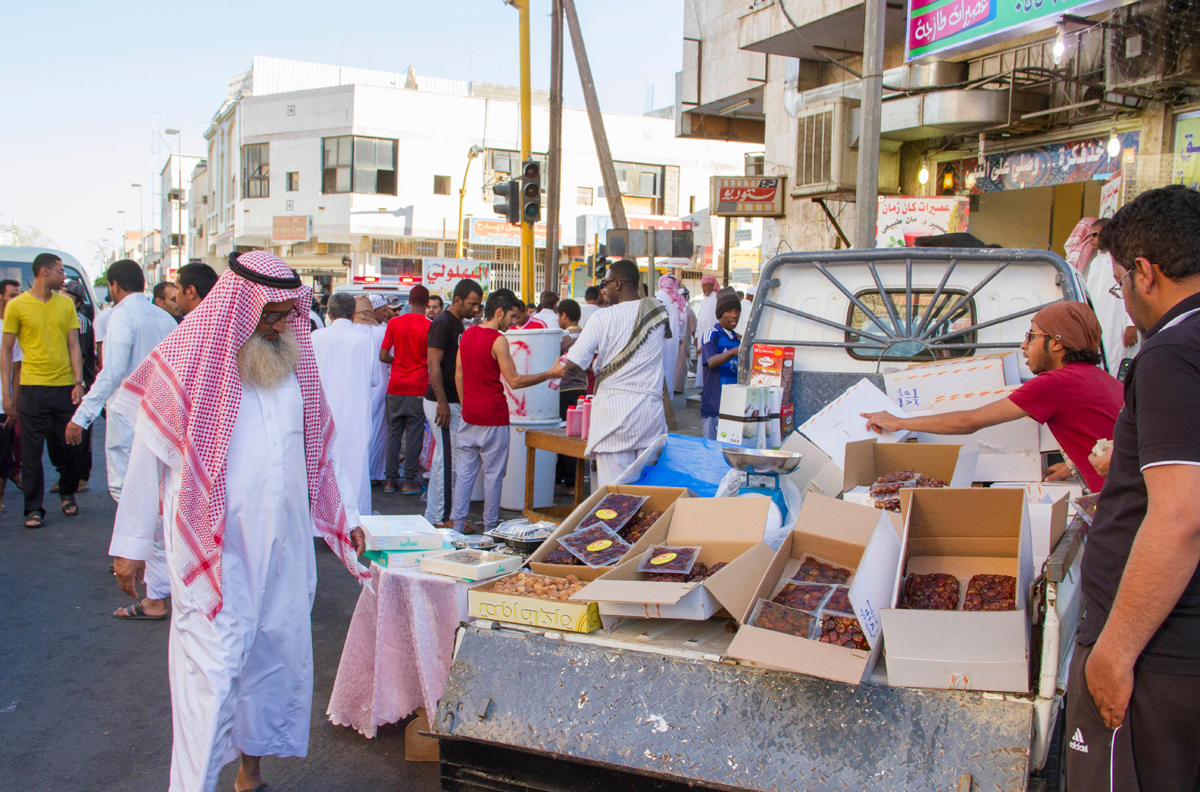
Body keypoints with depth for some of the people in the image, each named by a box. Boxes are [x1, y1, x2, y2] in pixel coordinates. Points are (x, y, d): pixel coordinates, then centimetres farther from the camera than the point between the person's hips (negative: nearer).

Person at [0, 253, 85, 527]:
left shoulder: (66, 304, 8)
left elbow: (74, 346, 8)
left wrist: (78, 383, -1)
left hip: (65, 386, 3)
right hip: (33, 387, -3)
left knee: (71, 446, 7)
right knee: (32, 450, 1)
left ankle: (67, 494, 29)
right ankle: (33, 509, 10)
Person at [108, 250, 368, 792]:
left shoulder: (292, 357, 9)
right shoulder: (190, 360, -6)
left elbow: (319, 446, 17)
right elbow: (149, 456, -2)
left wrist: (345, 517, 15)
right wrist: (130, 544, -1)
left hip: (285, 543, 5)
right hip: (213, 547, -5)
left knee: (277, 655, 11)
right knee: (214, 664, -6)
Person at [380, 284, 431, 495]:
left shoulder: (394, 323, 1)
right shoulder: (429, 326, -7)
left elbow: (383, 355, -1)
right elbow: (432, 360, -7)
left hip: (396, 387, 3)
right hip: (418, 388, -3)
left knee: (393, 432, 10)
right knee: (414, 434, 3)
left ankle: (390, 479, 14)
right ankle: (409, 481, 6)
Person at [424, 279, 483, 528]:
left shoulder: (457, 323, 15)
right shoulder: (442, 323, -14)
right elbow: (434, 364, -19)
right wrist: (442, 402, -23)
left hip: (453, 402, 10)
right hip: (443, 403, -10)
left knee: (442, 458, 14)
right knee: (449, 460, -6)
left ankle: (433, 514, 22)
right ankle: (444, 518, 2)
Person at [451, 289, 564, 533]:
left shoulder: (467, 335, 8)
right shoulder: (498, 340, -14)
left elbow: (458, 376, 13)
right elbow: (515, 381, -14)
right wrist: (550, 374, -8)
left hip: (470, 416, 7)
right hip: (493, 417, -7)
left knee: (465, 471, 10)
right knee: (493, 474, 3)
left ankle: (458, 523, 13)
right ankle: (491, 527, 10)